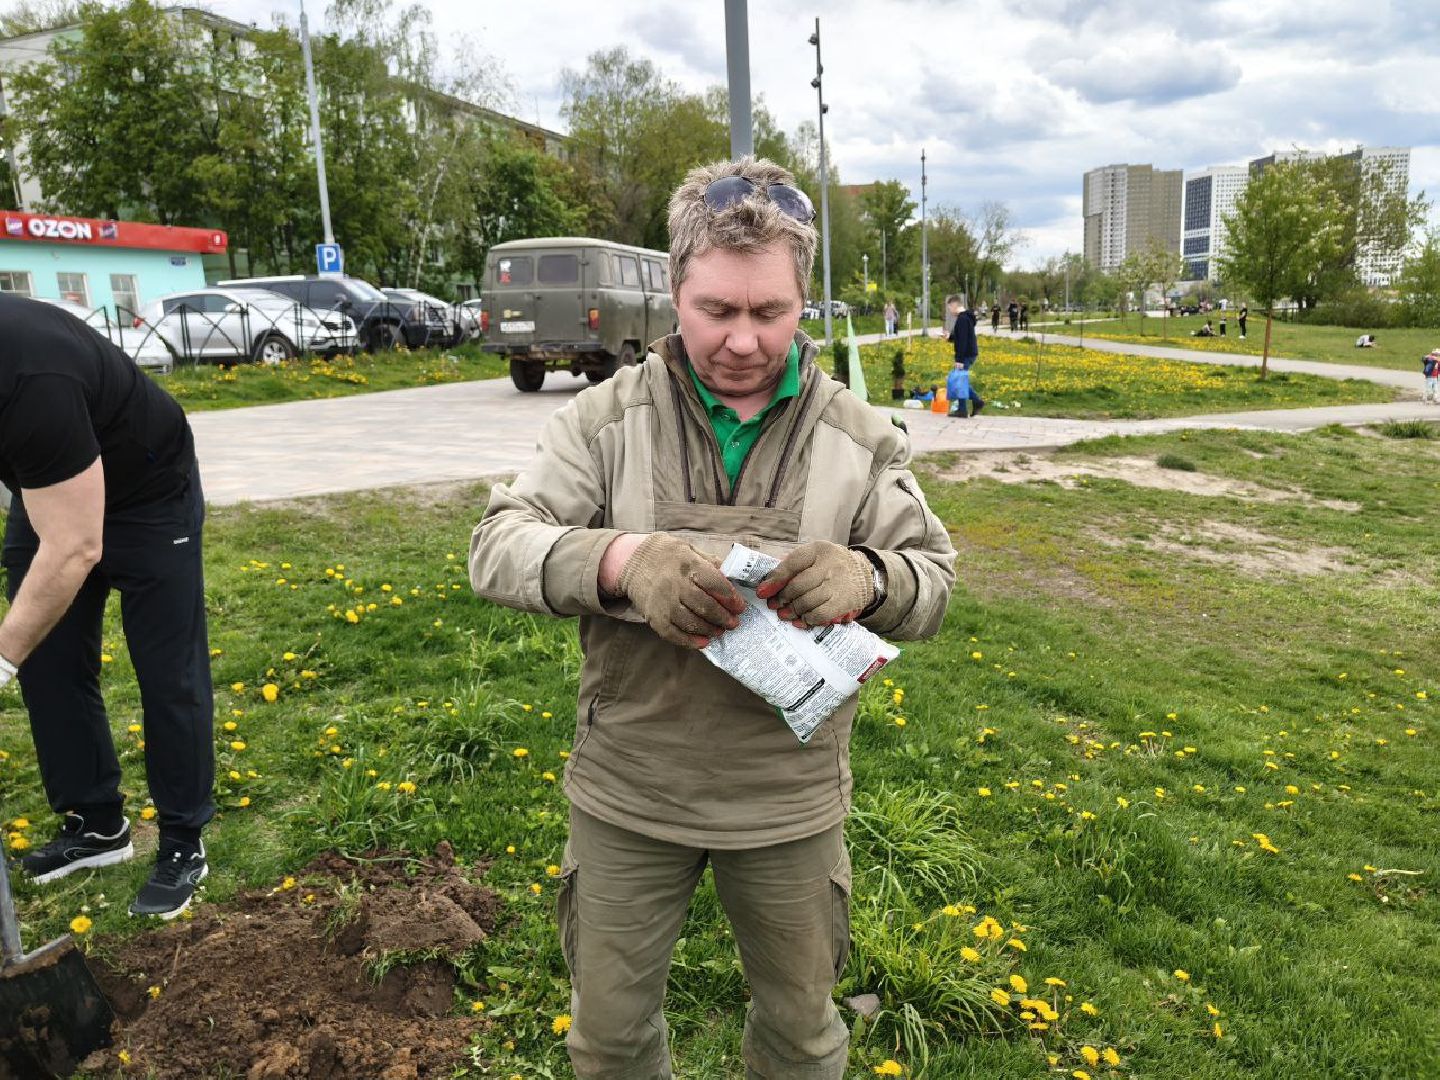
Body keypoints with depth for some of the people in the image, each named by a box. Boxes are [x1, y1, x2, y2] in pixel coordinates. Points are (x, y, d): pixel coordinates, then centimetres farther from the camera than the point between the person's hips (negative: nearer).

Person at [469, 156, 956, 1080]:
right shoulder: (606, 421, -8)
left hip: (788, 801, 1)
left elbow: (934, 584, -2)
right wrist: (620, 560, -33)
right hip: (628, 794, 0)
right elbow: (497, 549, -12)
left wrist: (865, 578, -26)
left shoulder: (858, 438, -4)